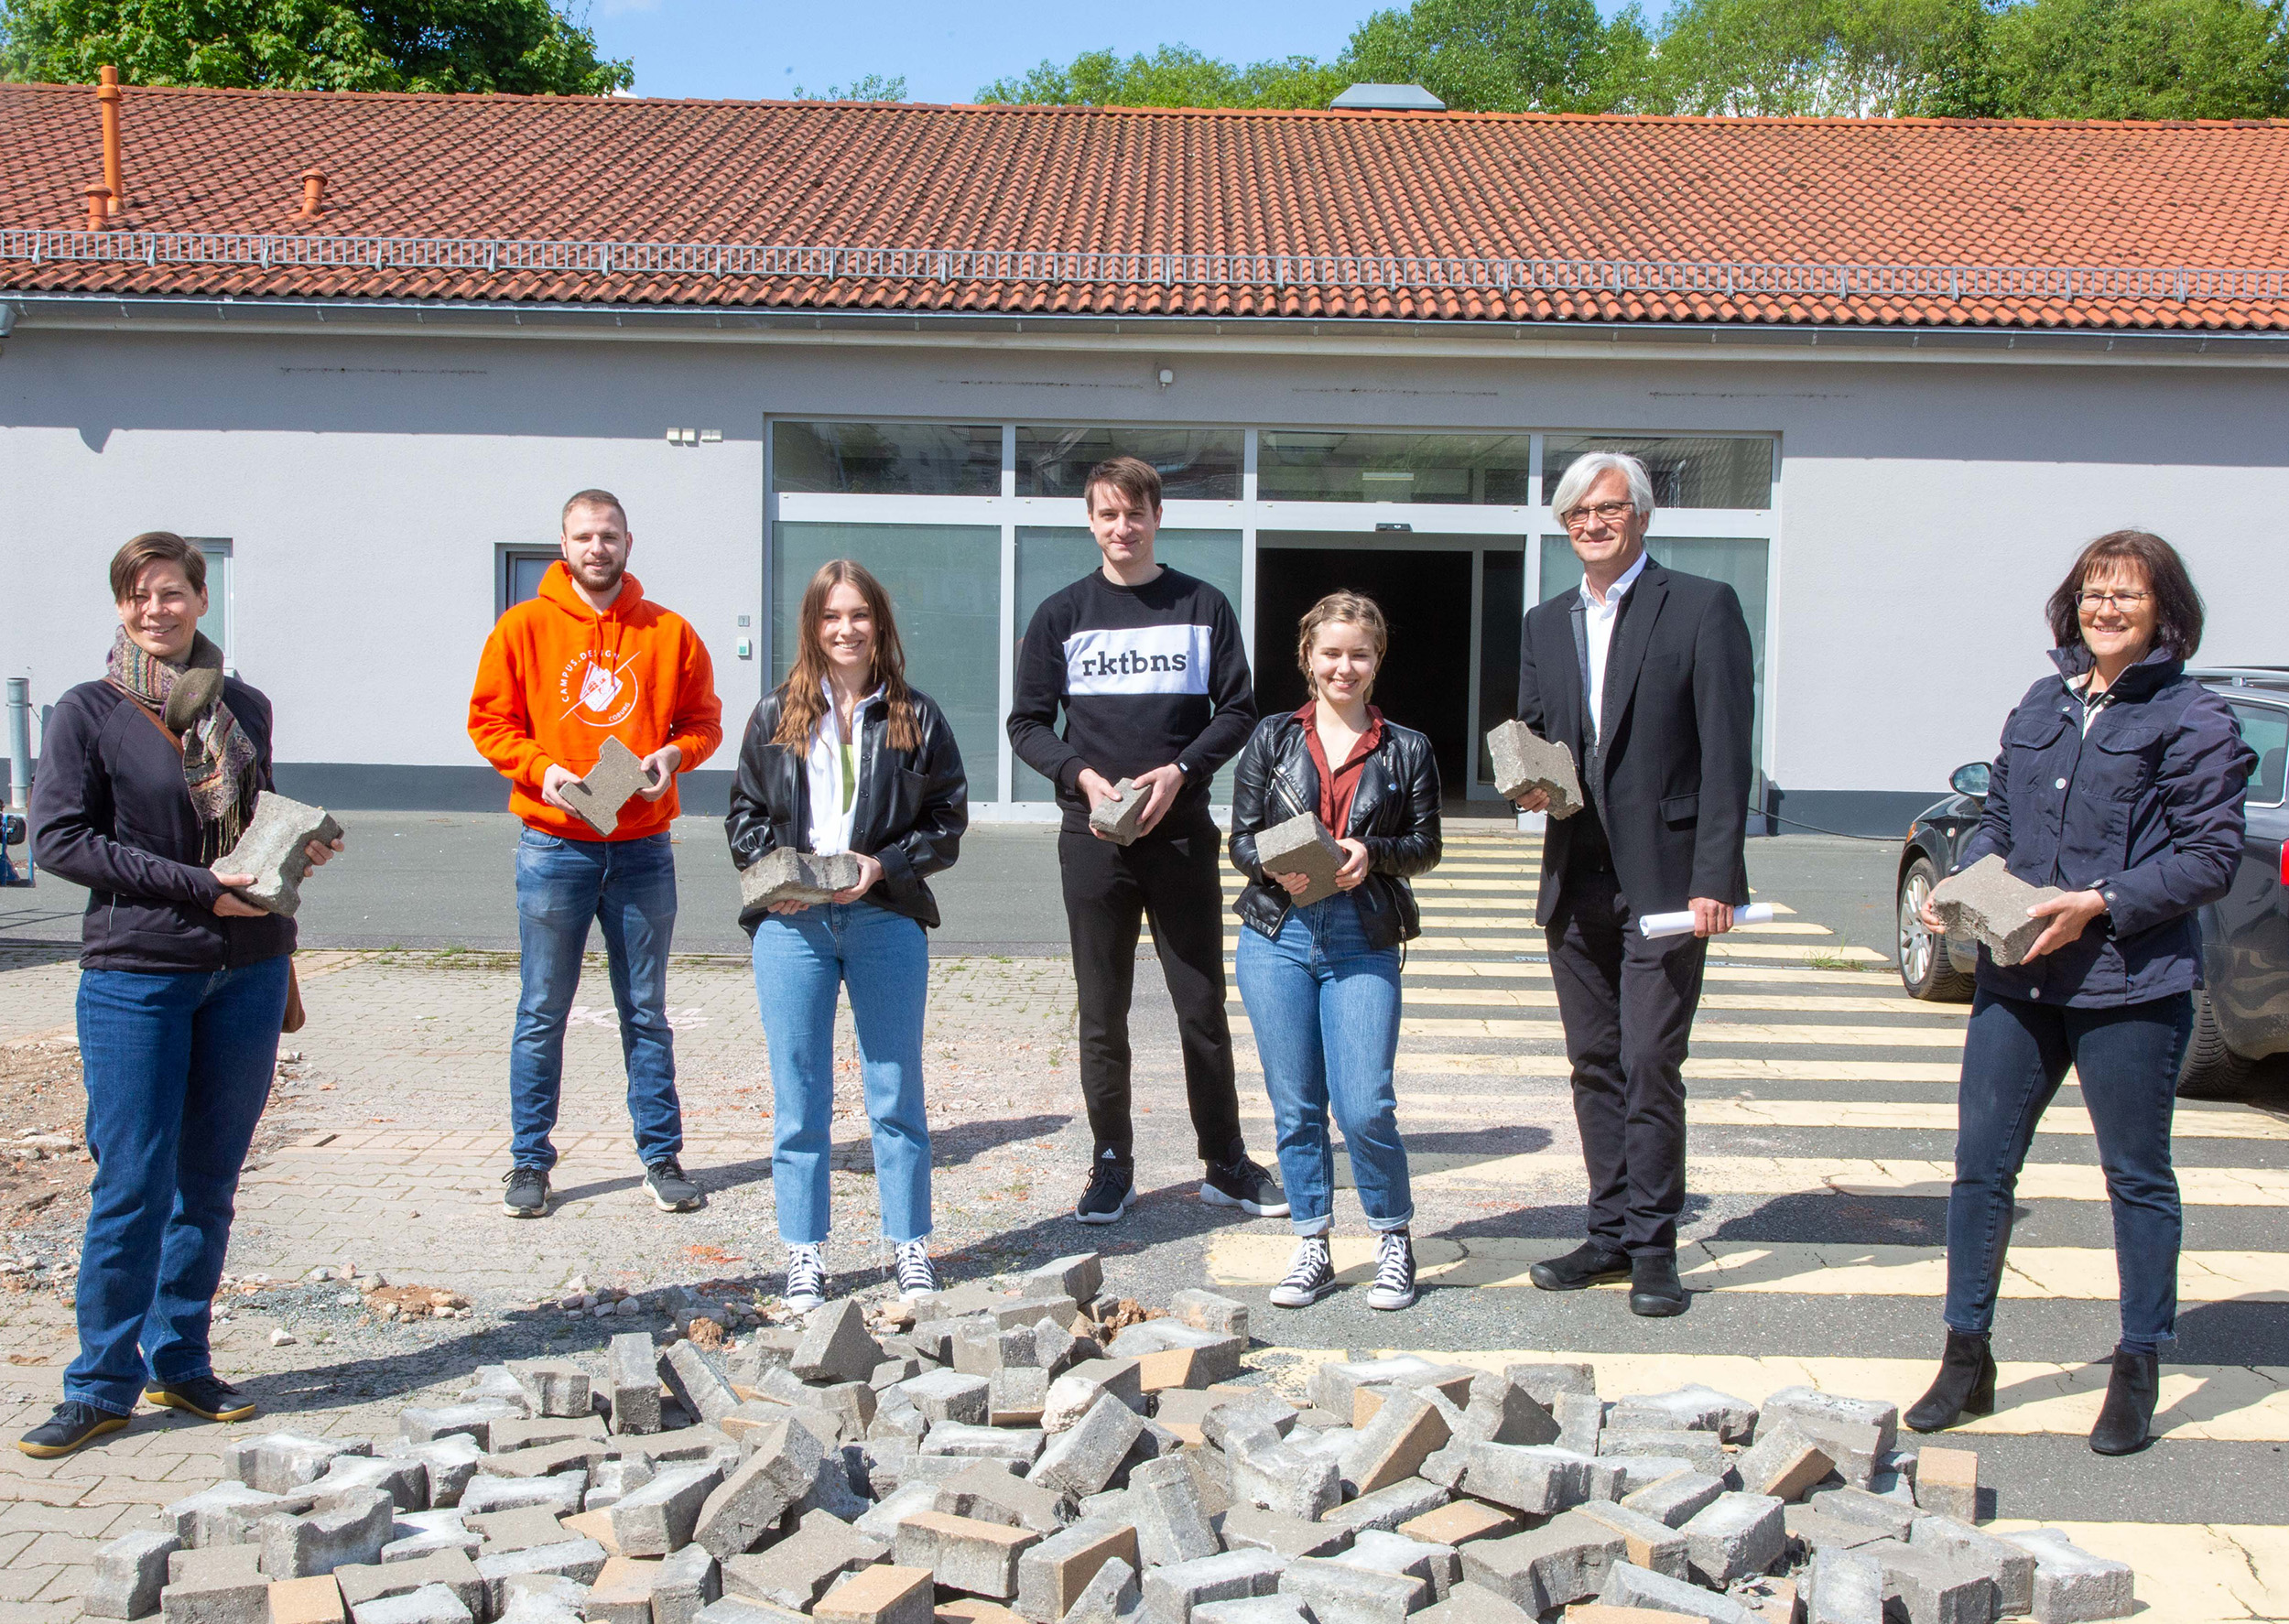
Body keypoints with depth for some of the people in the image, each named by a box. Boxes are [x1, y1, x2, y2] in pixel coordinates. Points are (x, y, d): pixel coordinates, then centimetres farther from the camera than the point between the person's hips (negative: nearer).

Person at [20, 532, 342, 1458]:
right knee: (132, 1186, -3)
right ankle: (102, 1386, 8)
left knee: (210, 1180, 9)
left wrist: (298, 848, -1)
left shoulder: (245, 709, 10)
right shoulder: (88, 714, -3)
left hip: (248, 971, 4)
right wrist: (196, 885, -16)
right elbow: (58, 839, -10)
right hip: (134, 974, -4)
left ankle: (179, 1363, 21)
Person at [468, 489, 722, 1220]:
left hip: (642, 849, 1)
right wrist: (540, 769, -14)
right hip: (553, 847, -1)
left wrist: (675, 753, -11)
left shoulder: (669, 633, 5)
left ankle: (662, 1157, 16)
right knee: (542, 1013, 5)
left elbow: (703, 717, 10)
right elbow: (489, 721, 2)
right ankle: (529, 1161, 15)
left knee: (647, 1013, 8)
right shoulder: (524, 627, 1)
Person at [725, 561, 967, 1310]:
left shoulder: (915, 717, 3)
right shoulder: (776, 716, 7)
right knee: (799, 1099, 5)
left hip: (885, 920, -1)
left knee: (896, 1093, 8)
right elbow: (744, 813, 10)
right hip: (791, 925, 1)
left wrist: (884, 866, -11)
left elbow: (949, 817, 3)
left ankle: (909, 1247, 19)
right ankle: (804, 1256, 15)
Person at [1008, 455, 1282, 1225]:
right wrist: (1083, 776, -11)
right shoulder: (1062, 614, 6)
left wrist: (1178, 770, -11)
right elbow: (1027, 724, 6)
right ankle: (1112, 1166, 16)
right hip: (1092, 838, 0)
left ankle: (1225, 1162, 17)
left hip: (1183, 834, 0)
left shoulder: (1203, 607, 6)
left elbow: (1238, 711, 6)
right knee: (1102, 1014, 5)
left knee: (1204, 1008, 5)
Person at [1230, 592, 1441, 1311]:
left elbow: (1426, 845, 7)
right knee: (1296, 1106, 6)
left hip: (1364, 942, -1)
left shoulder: (1407, 750, 7)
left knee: (1365, 1107, -7)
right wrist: (1276, 867, -15)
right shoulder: (1272, 739, 8)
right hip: (1277, 936, 1)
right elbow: (1241, 839, 6)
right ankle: (1312, 1249, 19)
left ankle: (1394, 1241, 16)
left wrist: (1373, 854, -12)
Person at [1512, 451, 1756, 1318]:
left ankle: (1653, 1245, 7)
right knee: (1595, 1063, 11)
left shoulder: (1702, 607, -3)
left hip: (1664, 878, -5)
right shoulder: (1546, 624, 14)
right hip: (1574, 879, 6)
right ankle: (1611, 1233, 21)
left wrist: (1713, 878, -15)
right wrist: (1529, 783, -3)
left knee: (1650, 1064, -5)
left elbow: (1725, 751, -9)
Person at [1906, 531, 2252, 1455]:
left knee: (2137, 1178, 9)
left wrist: (2102, 904, -19)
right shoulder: (2041, 706, 12)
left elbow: (2211, 858, -10)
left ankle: (2137, 1375, 23)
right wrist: (1962, 883, 0)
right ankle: (1966, 1359, 18)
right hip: (2016, 978, 5)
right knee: (1980, 1165, 6)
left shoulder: (2194, 721, -6)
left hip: (2131, 989, -5)